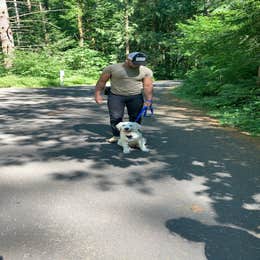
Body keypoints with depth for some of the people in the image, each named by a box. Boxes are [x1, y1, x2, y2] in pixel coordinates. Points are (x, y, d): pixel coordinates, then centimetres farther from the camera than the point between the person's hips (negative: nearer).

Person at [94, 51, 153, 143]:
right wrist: (98, 94, -4)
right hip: (116, 96, -1)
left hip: (136, 97, 1)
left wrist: (148, 100, -9)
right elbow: (101, 82, -3)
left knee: (135, 117, 7)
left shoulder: (146, 71, -5)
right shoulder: (112, 68, -9)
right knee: (115, 117, 0)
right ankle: (116, 135, 16)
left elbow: (148, 86, -4)